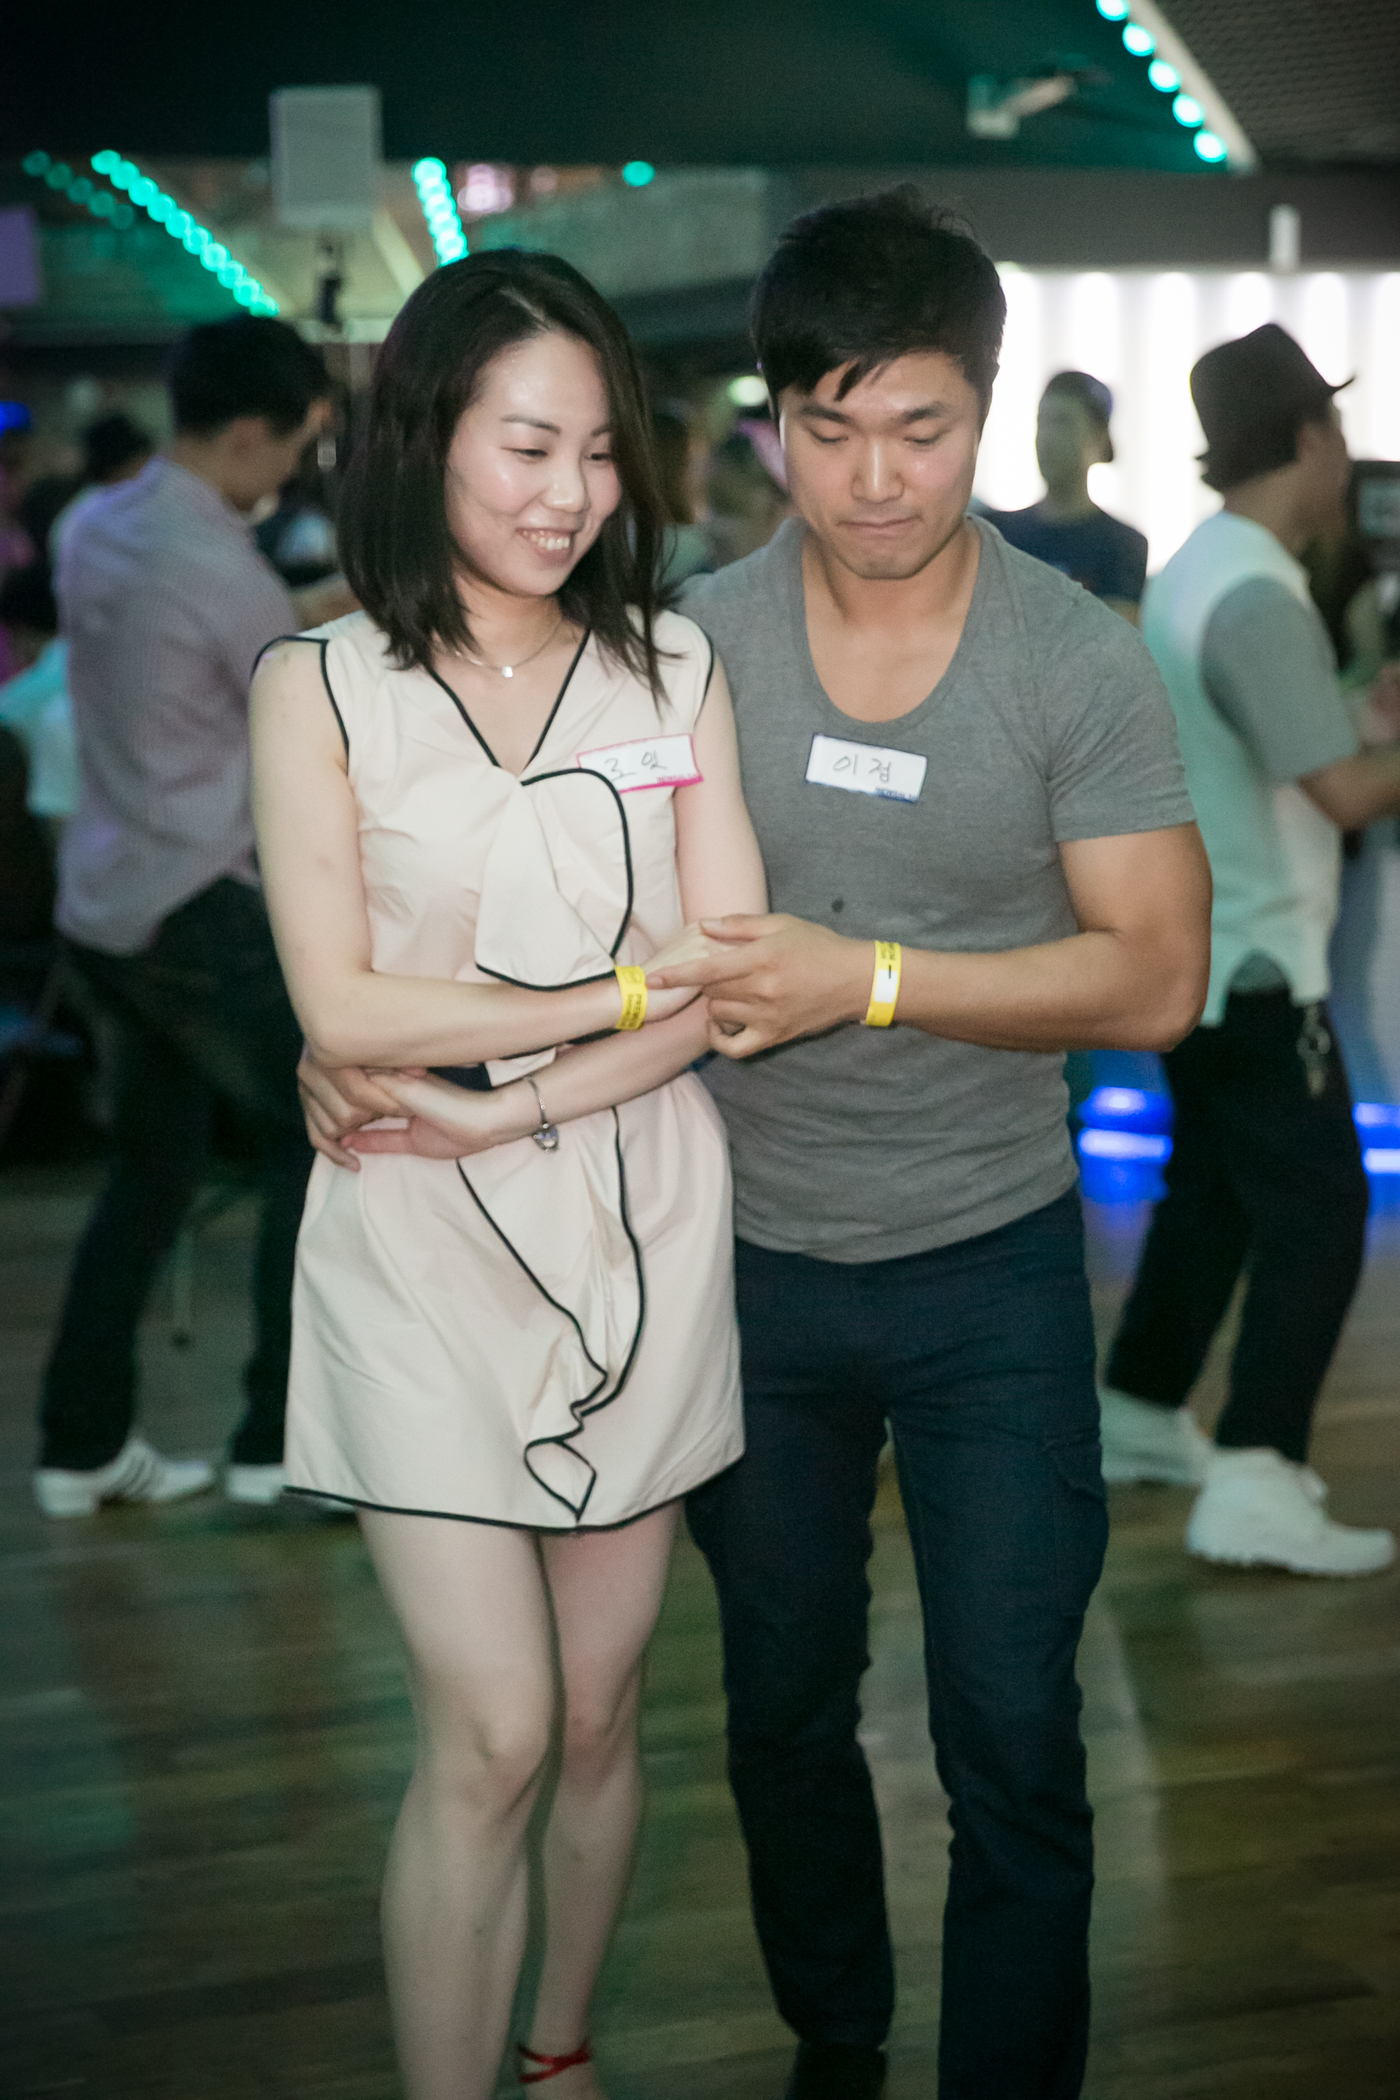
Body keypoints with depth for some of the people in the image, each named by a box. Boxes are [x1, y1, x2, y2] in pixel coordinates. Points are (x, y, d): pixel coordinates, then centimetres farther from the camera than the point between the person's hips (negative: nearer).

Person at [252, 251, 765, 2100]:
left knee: (600, 1709, 12)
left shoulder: (674, 670, 5)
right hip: (422, 1253, -2)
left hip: (639, 1229, 3)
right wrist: (629, 990, -10)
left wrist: (494, 1104, -13)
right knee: (488, 1736, -5)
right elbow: (344, 1005, -9)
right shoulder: (321, 689, -2)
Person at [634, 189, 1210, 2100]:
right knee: (784, 1707, 18)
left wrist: (866, 977, -24)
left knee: (1014, 1743, 2)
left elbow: (1157, 975, -14)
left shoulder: (1082, 663, -10)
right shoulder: (690, 644, -5)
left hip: (992, 1271, -2)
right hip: (752, 1263, 2)